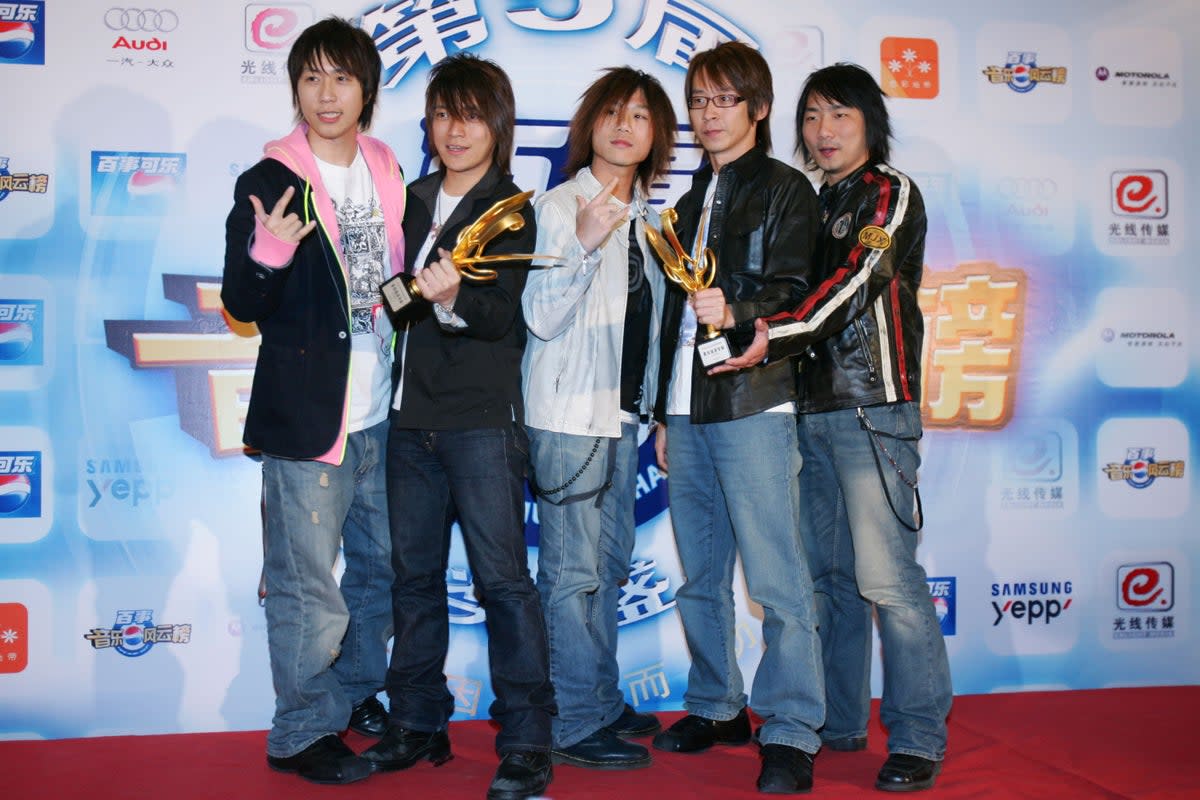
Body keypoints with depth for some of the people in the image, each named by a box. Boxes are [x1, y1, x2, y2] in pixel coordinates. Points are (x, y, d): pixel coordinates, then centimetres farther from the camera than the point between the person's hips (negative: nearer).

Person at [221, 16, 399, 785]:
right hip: (306, 414, -6)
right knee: (308, 585, 0)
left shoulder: (387, 174, 9)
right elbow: (242, 304, -11)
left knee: (381, 564, 18)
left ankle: (357, 689, 38)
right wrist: (269, 251, -28)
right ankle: (304, 732, 16)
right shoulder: (271, 182, -7)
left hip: (381, 412, 6)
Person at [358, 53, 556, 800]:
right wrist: (410, 294, 4)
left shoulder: (511, 211, -2)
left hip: (482, 418, -6)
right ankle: (418, 724, 24)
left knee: (502, 576, -6)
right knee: (415, 573, 12)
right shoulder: (415, 200, 14)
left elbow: (503, 316, -15)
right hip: (412, 414, 6)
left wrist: (454, 298, -31)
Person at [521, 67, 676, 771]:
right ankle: (575, 724, 4)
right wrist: (582, 244, -27)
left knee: (612, 562, 15)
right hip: (568, 411, -8)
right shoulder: (558, 205, -8)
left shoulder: (645, 216, 13)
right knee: (575, 570, -5)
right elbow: (542, 317, -14)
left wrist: (651, 404, 15)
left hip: (624, 409, 8)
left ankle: (603, 700, 27)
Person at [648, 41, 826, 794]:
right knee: (701, 575, 11)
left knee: (777, 577, -9)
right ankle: (717, 707, 23)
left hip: (753, 402, -7)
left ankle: (792, 733, -3)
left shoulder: (784, 189, 3)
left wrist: (736, 314, -29)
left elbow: (791, 291, -9)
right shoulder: (693, 201, 23)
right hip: (688, 406, 7)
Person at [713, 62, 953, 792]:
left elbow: (855, 282, -17)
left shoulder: (891, 194, -1)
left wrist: (773, 338, -28)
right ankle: (839, 721, 20)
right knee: (826, 571, 10)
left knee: (885, 576, -9)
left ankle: (919, 739, 1)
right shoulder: (816, 204, 20)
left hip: (872, 408, -7)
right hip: (812, 408, 7)